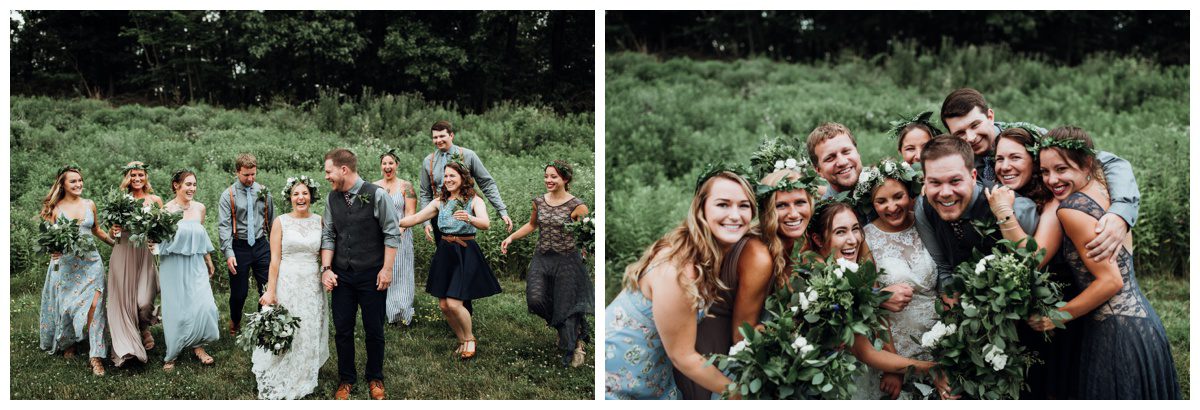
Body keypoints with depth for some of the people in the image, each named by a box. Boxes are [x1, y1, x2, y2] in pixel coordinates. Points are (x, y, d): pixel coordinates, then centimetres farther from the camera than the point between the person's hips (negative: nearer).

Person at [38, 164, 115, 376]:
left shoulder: (90, 204, 7)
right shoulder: (56, 209, -1)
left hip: (91, 261, 1)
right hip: (66, 264, -1)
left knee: (93, 305, -10)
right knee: (67, 304, 7)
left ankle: (95, 356, -11)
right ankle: (67, 344, 34)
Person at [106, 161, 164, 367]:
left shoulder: (155, 200, 7)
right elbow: (111, 233, 12)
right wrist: (114, 231, -10)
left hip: (145, 254, 0)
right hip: (123, 254, 1)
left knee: (144, 301, -10)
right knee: (122, 298, -4)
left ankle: (145, 329, 22)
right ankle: (126, 347, 5)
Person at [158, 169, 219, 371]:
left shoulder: (199, 208, 4)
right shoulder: (167, 209, -9)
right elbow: (160, 239, -4)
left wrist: (209, 261, 23)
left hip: (196, 265, 4)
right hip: (174, 266, -3)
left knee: (203, 305, -6)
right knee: (176, 309, 2)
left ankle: (197, 345, 14)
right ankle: (172, 354, 20)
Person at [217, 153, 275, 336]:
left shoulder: (264, 192, 4)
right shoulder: (228, 195, -6)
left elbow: (272, 219, 11)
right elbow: (223, 226, -11)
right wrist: (229, 253, -20)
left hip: (261, 245, 2)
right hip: (239, 247, -2)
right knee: (239, 292, 8)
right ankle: (235, 323, 34)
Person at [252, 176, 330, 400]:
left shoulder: (319, 221, 5)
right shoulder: (280, 222, -3)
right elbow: (275, 259, -5)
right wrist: (270, 291, -9)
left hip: (312, 286, 3)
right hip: (286, 284, -3)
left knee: (309, 334, 10)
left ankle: (303, 380, 28)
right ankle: (278, 385, 20)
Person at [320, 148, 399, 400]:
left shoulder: (377, 195, -11)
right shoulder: (332, 198, 4)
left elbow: (391, 234, -9)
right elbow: (328, 235, 8)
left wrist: (387, 269, -11)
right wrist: (326, 269, -1)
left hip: (372, 275, -4)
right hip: (341, 276, 4)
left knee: (374, 330, 7)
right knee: (342, 330, 9)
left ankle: (375, 379, 26)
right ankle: (346, 380, 26)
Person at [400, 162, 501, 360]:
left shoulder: (474, 200, -5)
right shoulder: (440, 202, 9)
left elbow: (485, 223, -22)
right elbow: (415, 218, 10)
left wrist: (469, 218, -41)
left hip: (466, 253, -5)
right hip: (444, 252, 5)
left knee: (454, 303, -13)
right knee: (443, 305, 4)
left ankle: (470, 338, 12)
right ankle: (463, 341, 25)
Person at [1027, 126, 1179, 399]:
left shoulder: (1072, 208, -18)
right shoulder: (1103, 188, 6)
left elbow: (1111, 281, -20)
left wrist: (1057, 317, -13)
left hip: (1117, 333, -9)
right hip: (1141, 319, 10)